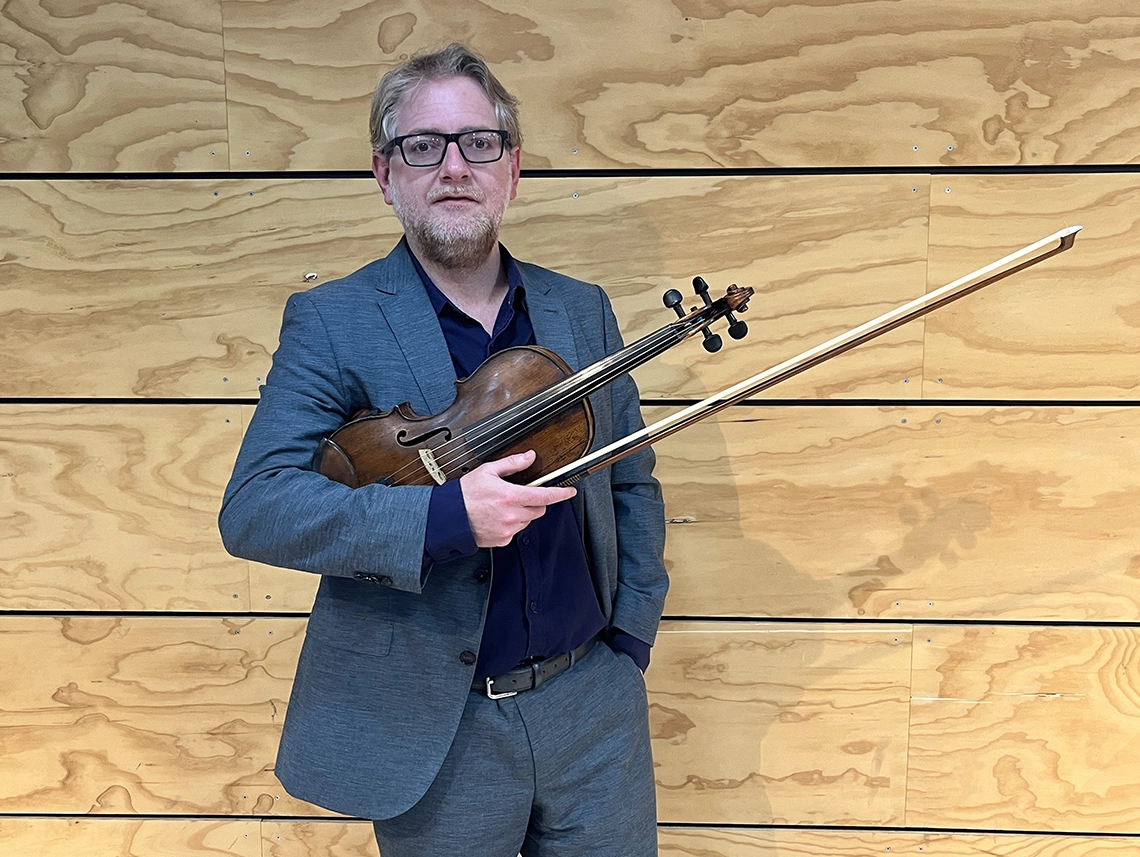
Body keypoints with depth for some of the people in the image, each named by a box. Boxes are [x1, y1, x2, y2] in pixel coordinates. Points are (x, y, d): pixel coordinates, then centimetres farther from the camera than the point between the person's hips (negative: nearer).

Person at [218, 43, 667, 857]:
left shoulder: (582, 310, 3)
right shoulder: (331, 322, -8)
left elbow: (632, 483, 10)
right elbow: (252, 506, -18)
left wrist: (631, 634, 1)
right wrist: (444, 516, -29)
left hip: (593, 702, 4)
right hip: (431, 728, -3)